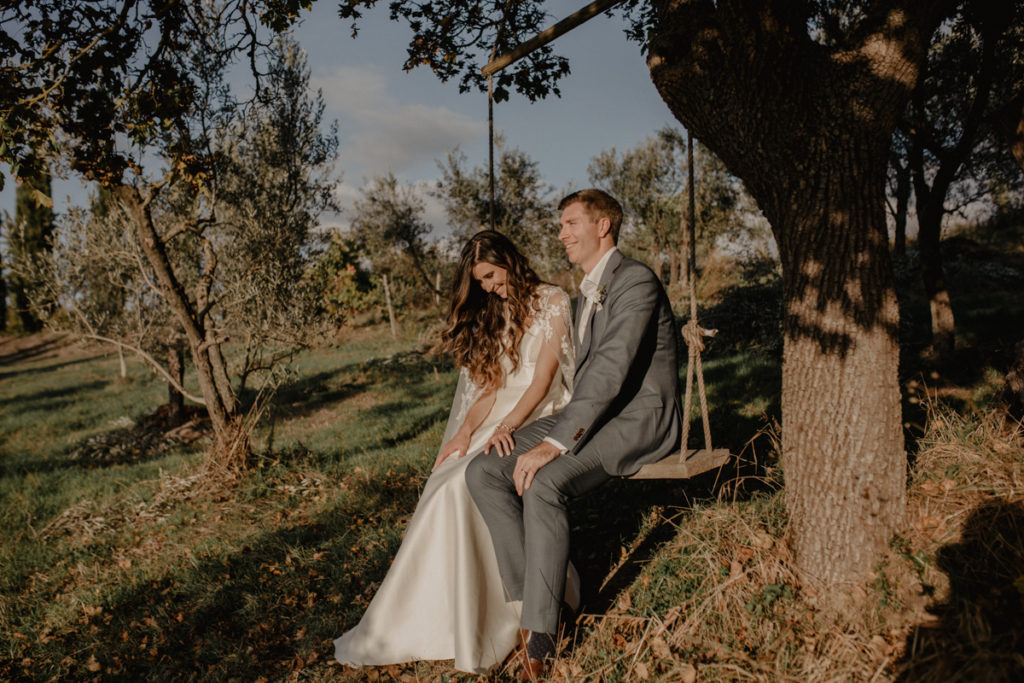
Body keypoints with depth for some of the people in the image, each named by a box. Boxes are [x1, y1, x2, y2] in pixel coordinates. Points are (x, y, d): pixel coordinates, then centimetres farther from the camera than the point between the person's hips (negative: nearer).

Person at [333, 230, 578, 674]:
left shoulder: (553, 303, -1)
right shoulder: (496, 315, 19)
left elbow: (544, 379, -11)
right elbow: (492, 385, 11)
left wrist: (506, 426, -23)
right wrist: (464, 432, -4)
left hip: (541, 419, -6)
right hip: (501, 420, 6)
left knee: (464, 483, -27)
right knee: (448, 484, -20)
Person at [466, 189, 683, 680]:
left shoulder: (635, 281, -12)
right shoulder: (589, 290, 20)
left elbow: (613, 369, -24)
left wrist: (555, 442, -29)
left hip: (639, 416, -9)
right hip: (593, 412, 9)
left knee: (544, 485, -33)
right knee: (483, 472, -10)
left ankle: (541, 633, -19)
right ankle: (533, 596, -8)